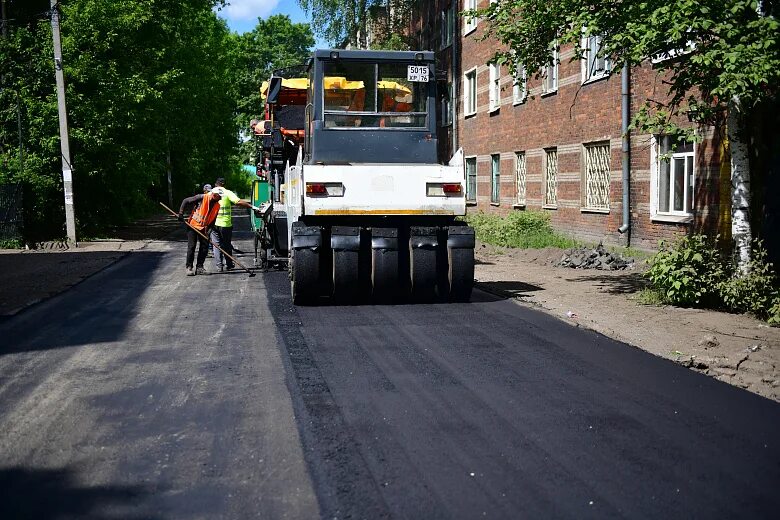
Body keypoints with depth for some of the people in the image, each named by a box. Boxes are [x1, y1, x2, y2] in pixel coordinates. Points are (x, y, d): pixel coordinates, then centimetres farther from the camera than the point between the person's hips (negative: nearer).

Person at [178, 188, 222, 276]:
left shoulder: (217, 206, 2)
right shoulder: (202, 197, -15)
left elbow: (213, 220, 6)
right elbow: (186, 201, -12)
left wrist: (208, 230, -7)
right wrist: (181, 214, -18)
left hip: (203, 228, 5)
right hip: (193, 225, -5)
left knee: (204, 246, 2)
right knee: (191, 246, -4)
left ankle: (199, 267, 11)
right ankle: (189, 267, 6)